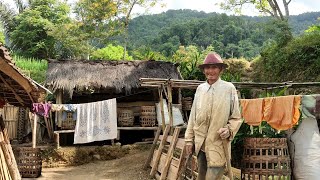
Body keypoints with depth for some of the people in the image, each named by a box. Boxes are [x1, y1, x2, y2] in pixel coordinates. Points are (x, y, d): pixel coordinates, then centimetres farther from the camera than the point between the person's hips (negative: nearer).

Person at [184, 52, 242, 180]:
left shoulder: (229, 88, -7)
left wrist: (229, 130, -18)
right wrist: (189, 140, 9)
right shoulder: (200, 89, 4)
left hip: (218, 145, -4)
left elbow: (236, 118, -1)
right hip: (200, 144, 4)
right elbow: (193, 116, 9)